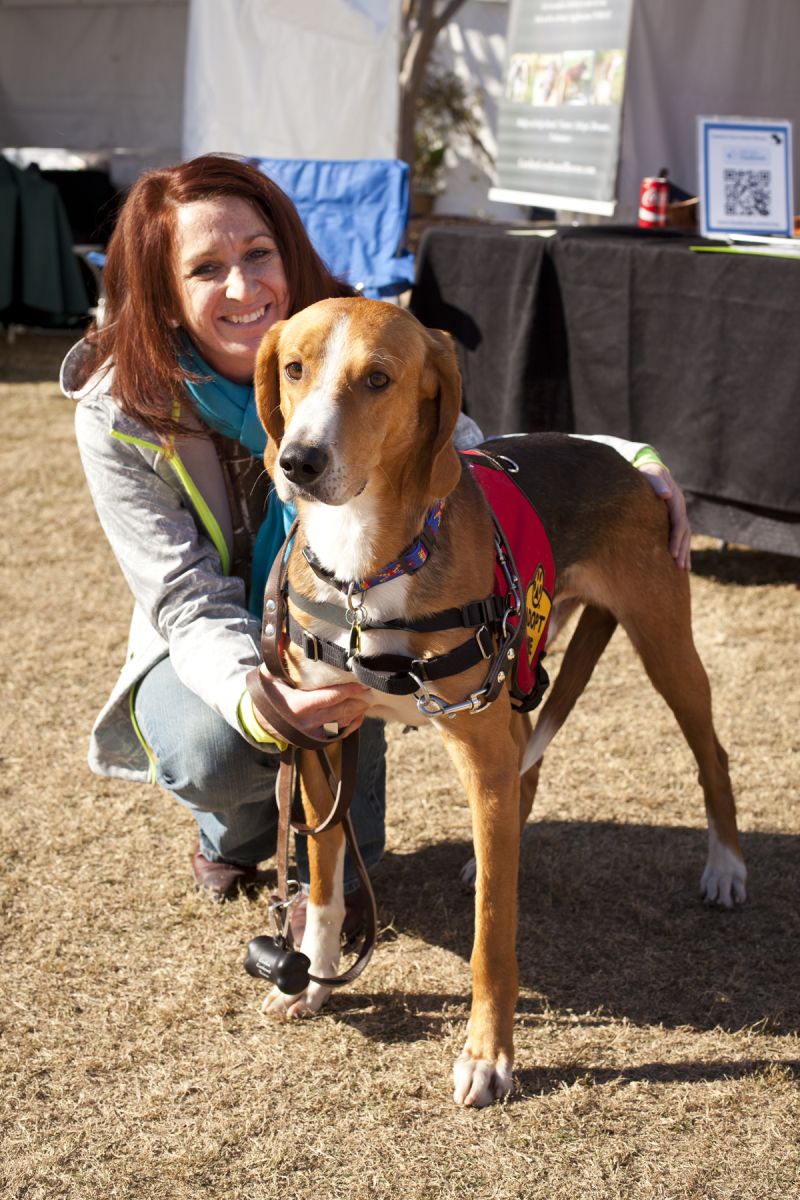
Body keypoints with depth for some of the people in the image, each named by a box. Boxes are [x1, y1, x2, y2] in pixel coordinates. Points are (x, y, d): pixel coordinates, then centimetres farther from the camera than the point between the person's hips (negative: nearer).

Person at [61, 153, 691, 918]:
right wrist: (257, 700, -47)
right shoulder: (120, 417, -22)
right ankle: (241, 821, 9)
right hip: (213, 652, -1)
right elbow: (191, 601, -25)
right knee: (212, 752, -35)